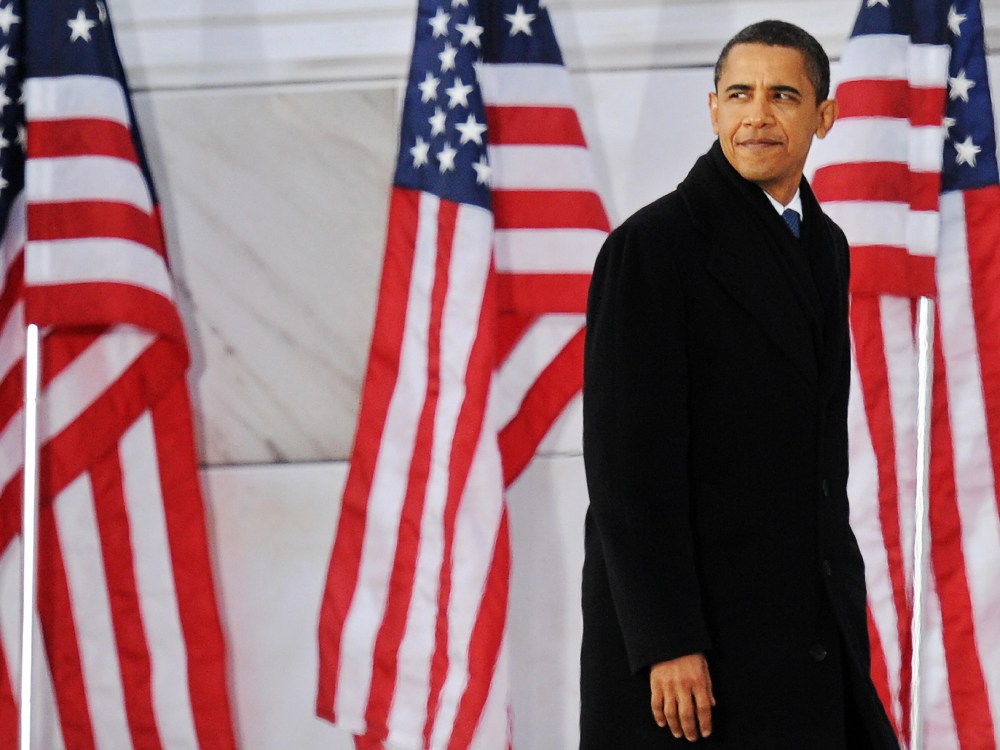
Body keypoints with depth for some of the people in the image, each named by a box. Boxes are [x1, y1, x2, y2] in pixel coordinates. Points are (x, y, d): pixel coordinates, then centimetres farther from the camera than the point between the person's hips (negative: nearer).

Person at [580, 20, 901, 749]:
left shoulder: (824, 246, 13)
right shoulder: (652, 245, -11)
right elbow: (629, 463, -16)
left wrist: (844, 600, 17)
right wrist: (666, 645, -20)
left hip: (809, 635, 7)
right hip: (694, 634, -7)